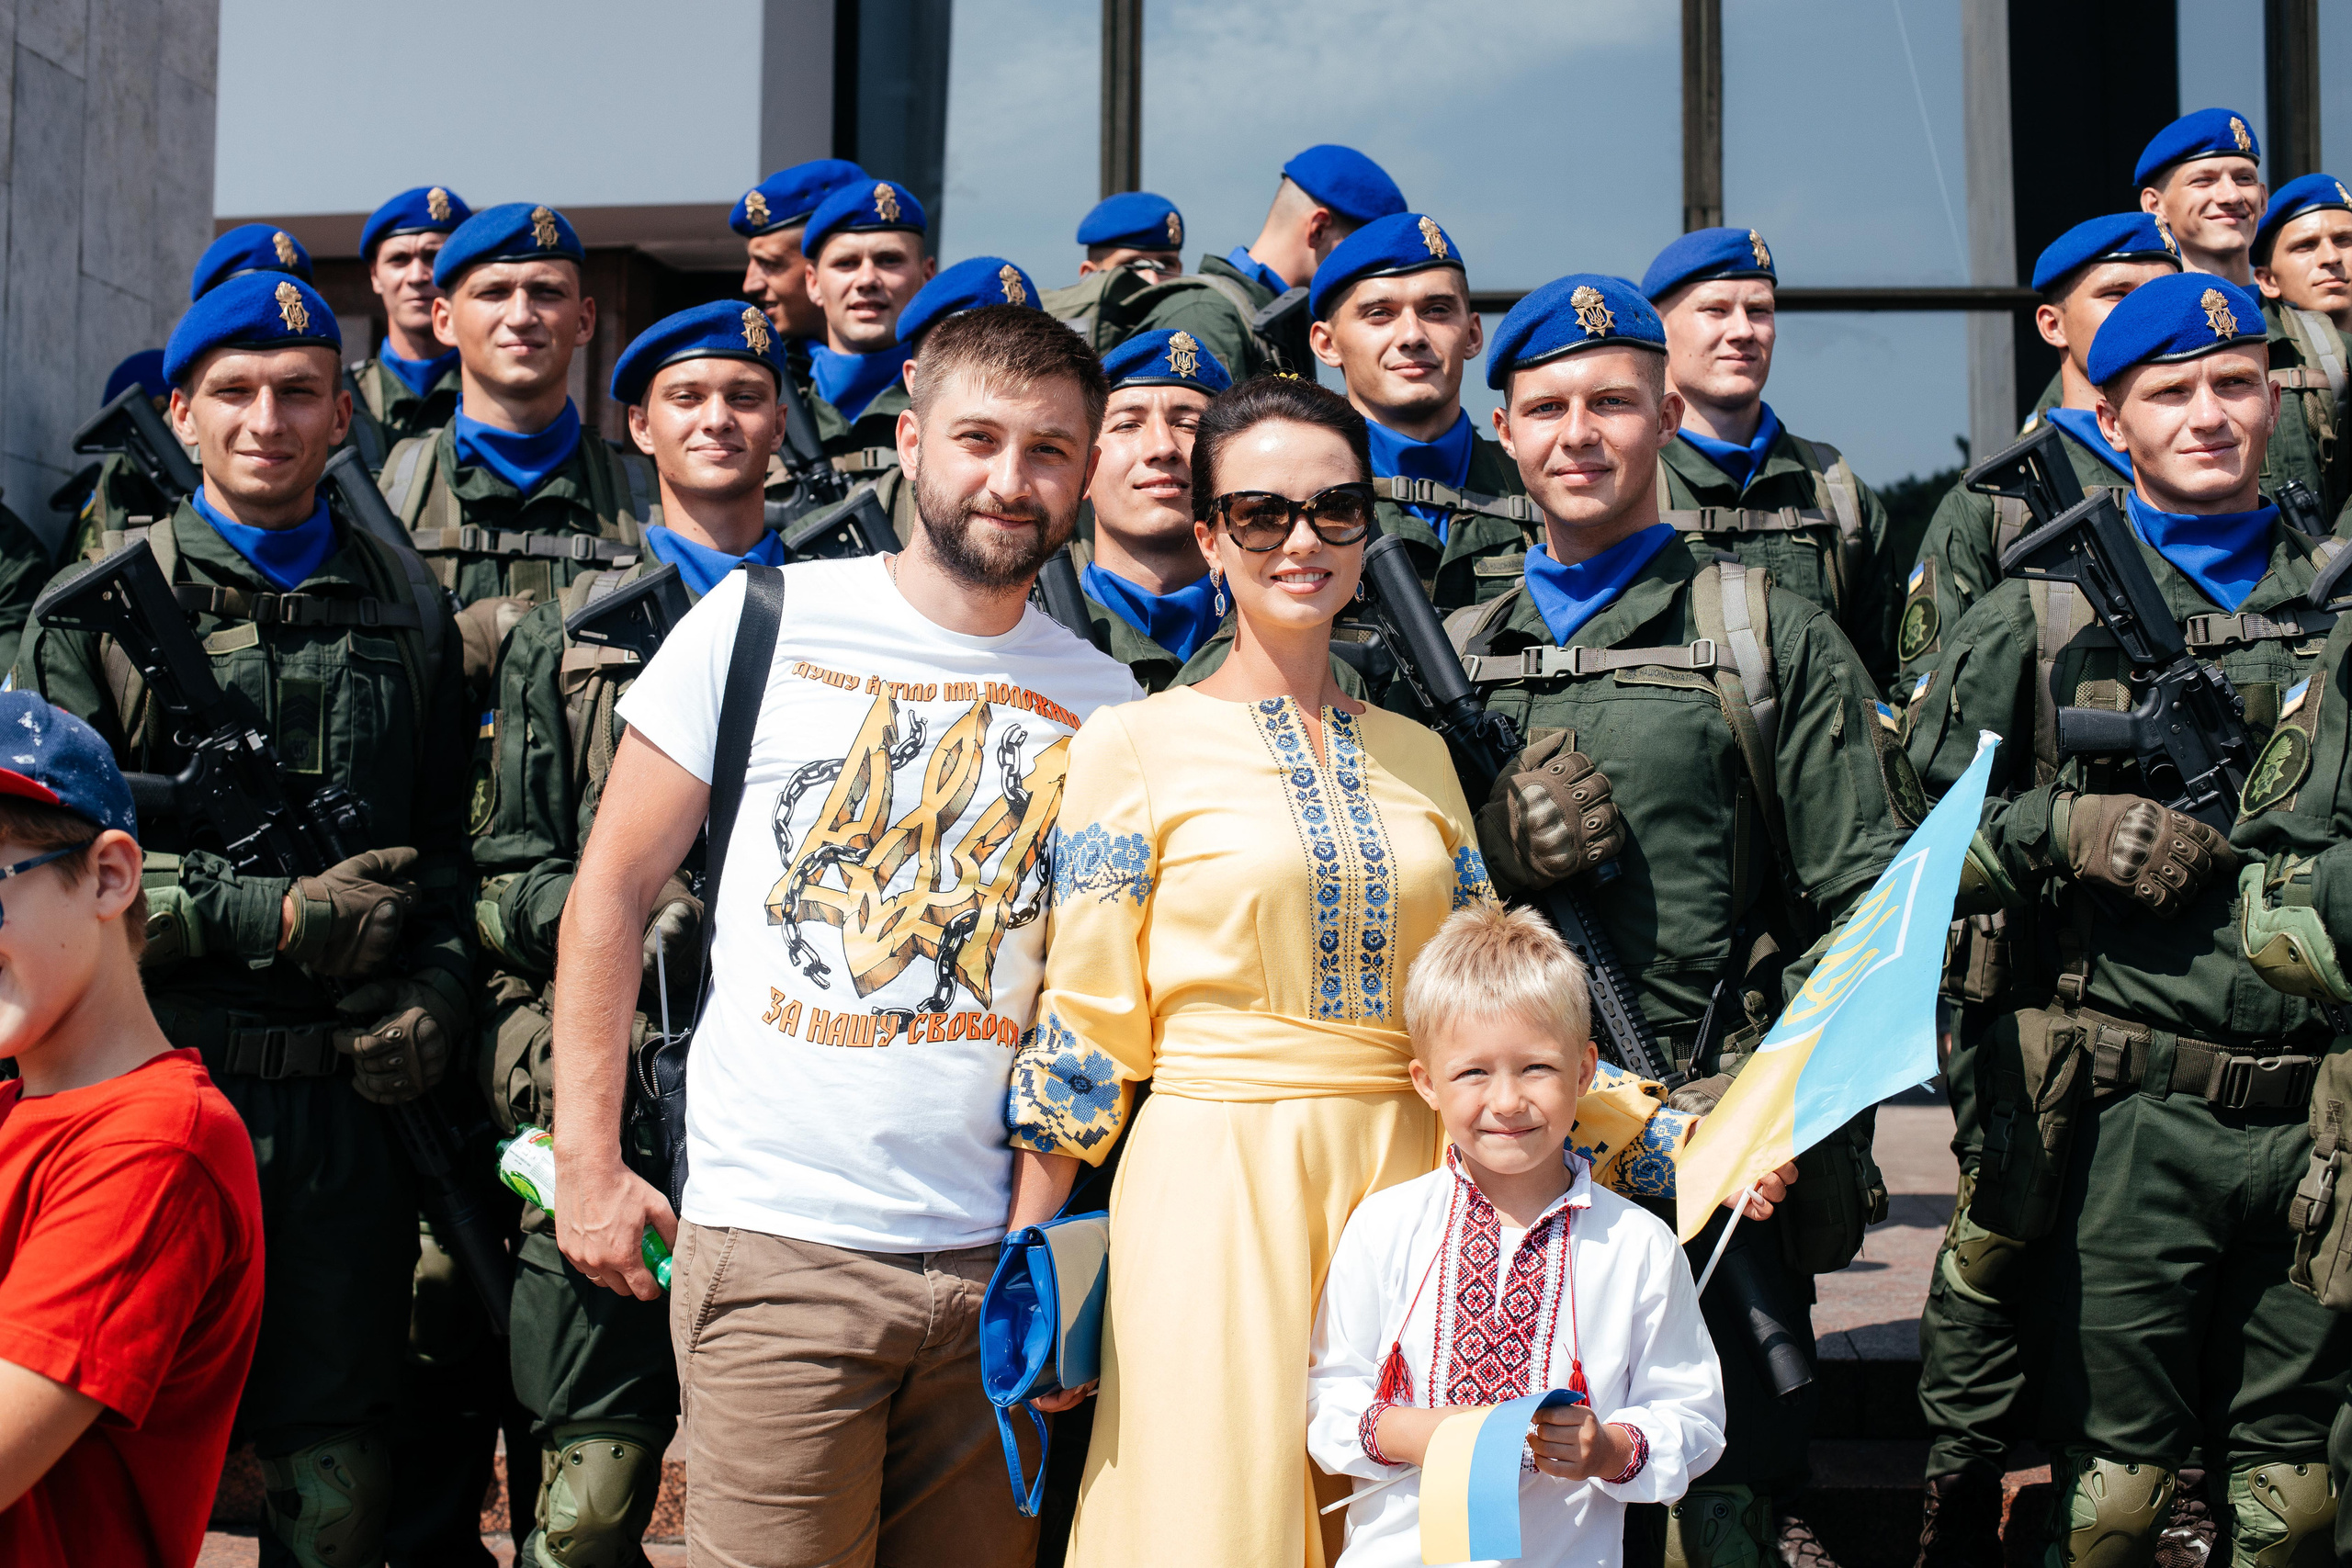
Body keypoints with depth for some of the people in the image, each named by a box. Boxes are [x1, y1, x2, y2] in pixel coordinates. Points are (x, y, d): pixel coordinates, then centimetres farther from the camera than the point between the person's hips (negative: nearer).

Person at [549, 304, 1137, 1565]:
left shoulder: (1104, 699, 6)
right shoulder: (763, 622, -1)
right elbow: (612, 889, 2)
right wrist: (587, 1162, -1)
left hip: (998, 1262, 3)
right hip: (779, 1242, -3)